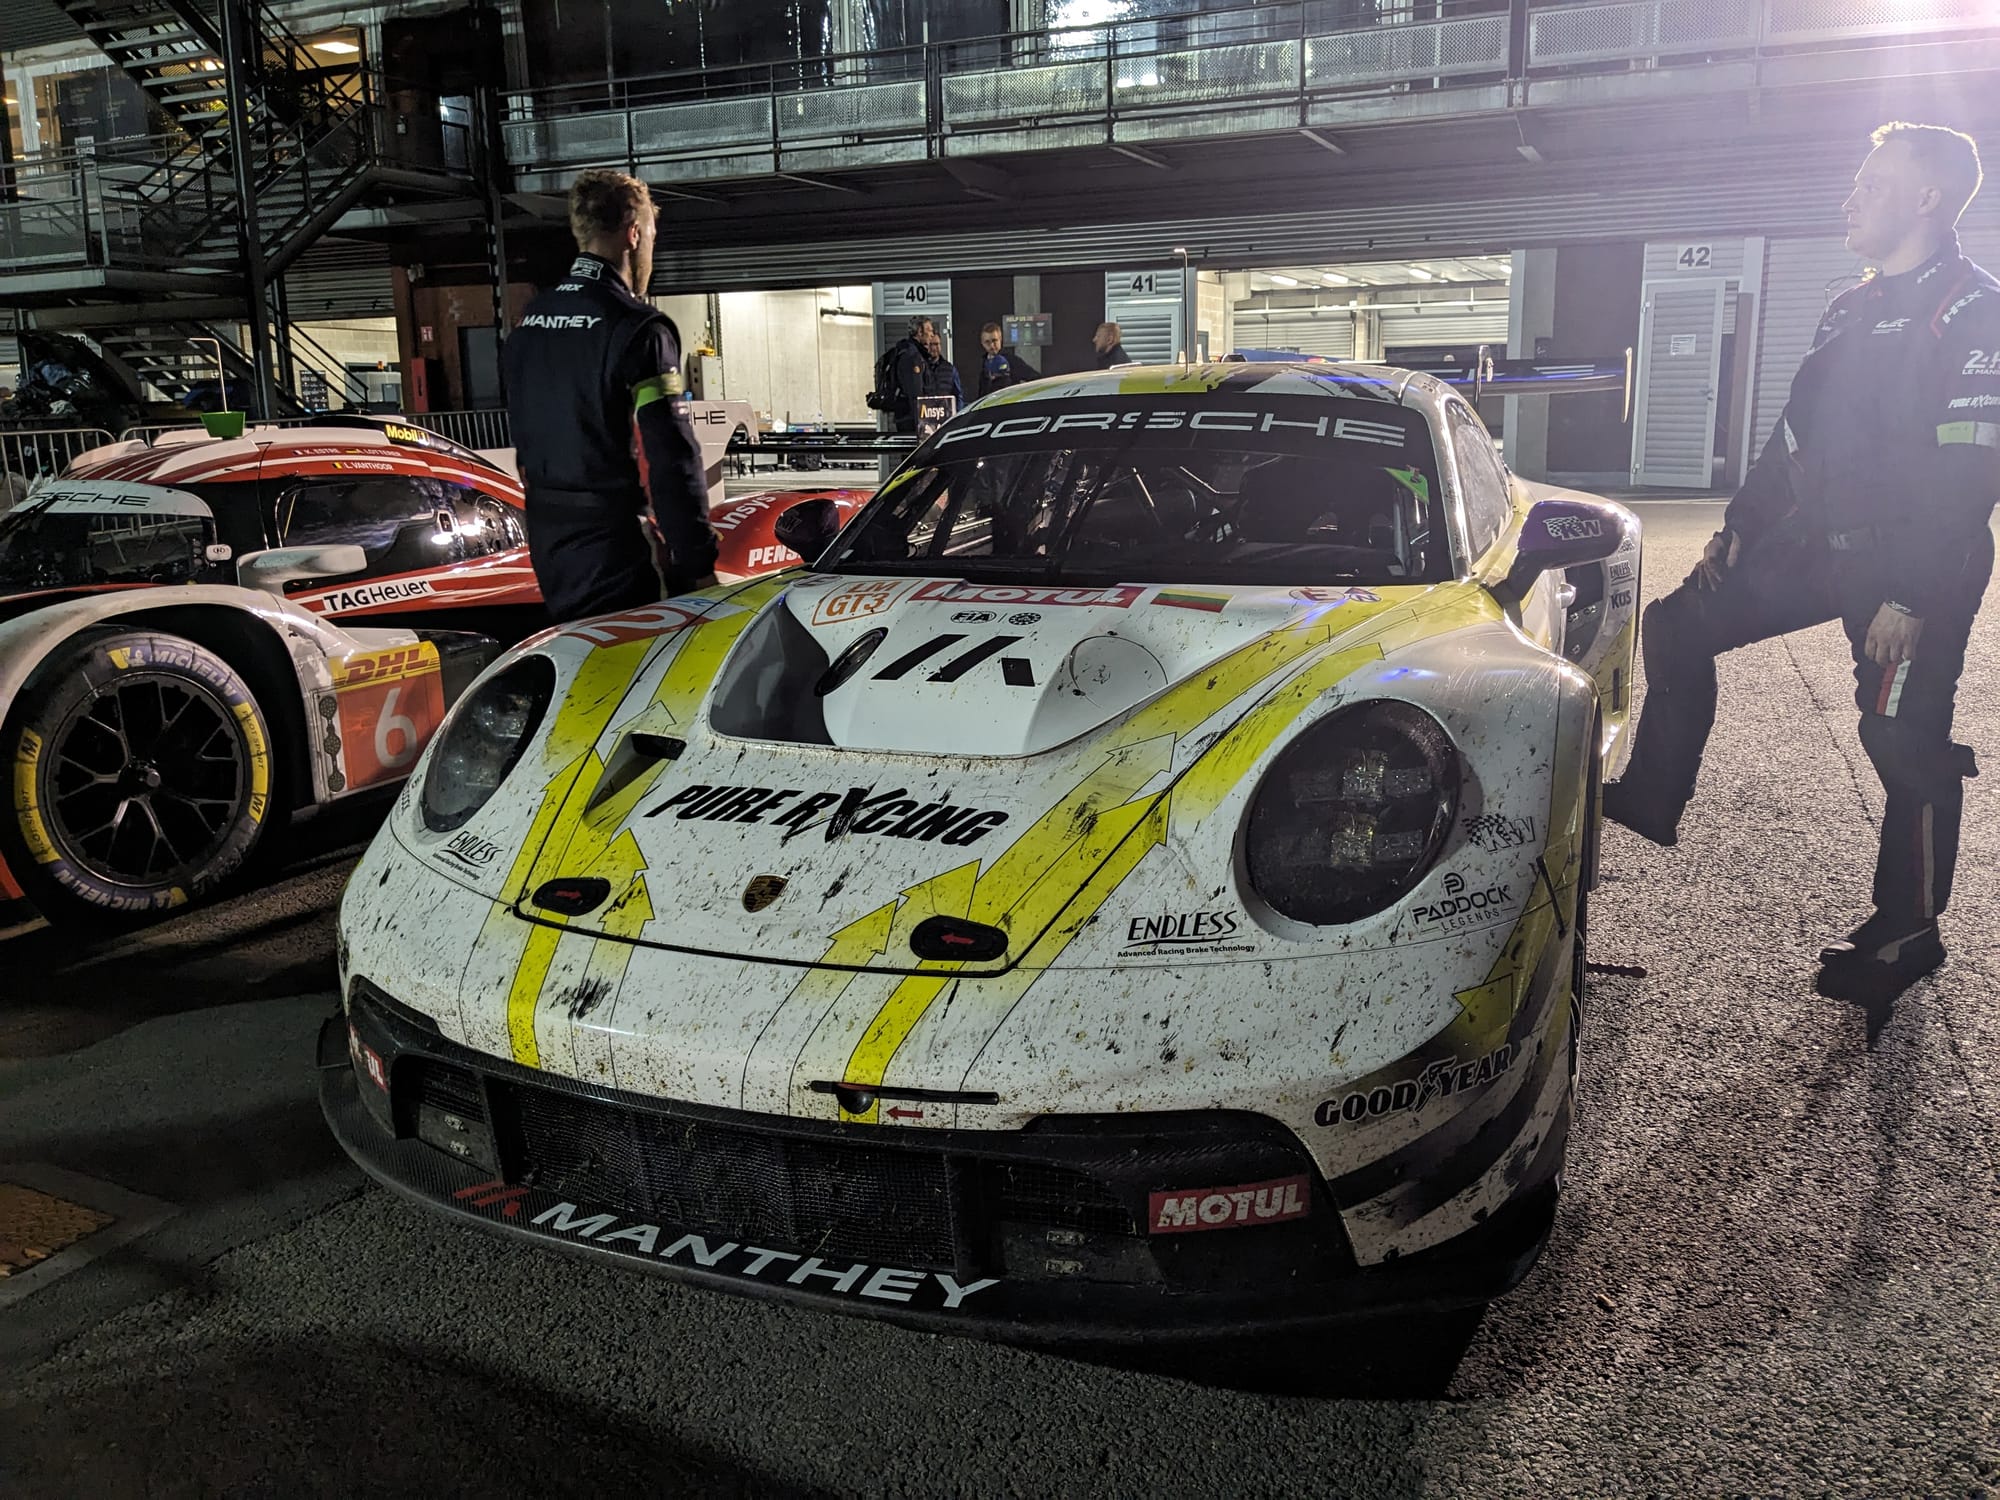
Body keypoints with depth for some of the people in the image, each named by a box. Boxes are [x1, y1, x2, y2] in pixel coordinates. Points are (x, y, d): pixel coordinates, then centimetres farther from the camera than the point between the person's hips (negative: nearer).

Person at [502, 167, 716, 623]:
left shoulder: (527, 322, 10)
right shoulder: (639, 328, -14)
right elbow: (672, 457, -17)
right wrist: (699, 566, -14)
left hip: (547, 539, 8)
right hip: (613, 545, -8)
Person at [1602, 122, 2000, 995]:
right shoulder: (1853, 310, 15)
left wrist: (1911, 598, -24)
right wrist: (1740, 523, 16)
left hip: (1914, 569, -8)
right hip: (1820, 545, 8)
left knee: (1906, 745, -2)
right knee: (1678, 627, 5)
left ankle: (1906, 934, 12)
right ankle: (1652, 800, 15)